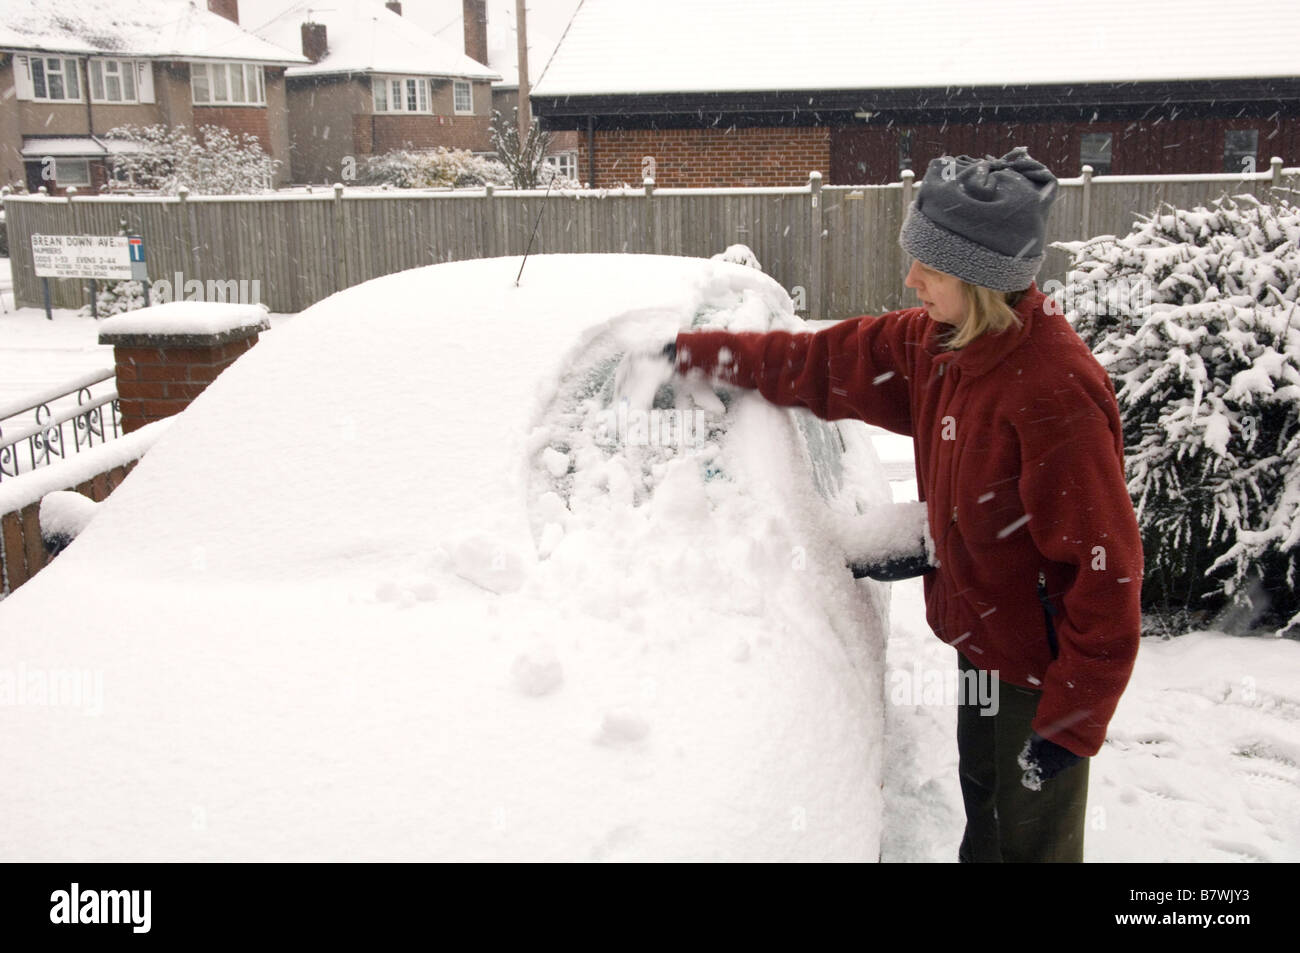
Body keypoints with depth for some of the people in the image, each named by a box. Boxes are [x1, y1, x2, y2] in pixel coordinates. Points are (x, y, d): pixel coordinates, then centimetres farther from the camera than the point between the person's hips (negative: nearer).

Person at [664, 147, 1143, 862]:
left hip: (1042, 672, -8)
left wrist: (1070, 723, -22)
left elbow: (1106, 568, -27)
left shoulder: (1057, 393, -30)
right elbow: (826, 365, 7)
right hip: (986, 648, 8)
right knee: (983, 825, 26)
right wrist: (694, 353, 8)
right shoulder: (940, 344, -4)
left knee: (1029, 840, 12)